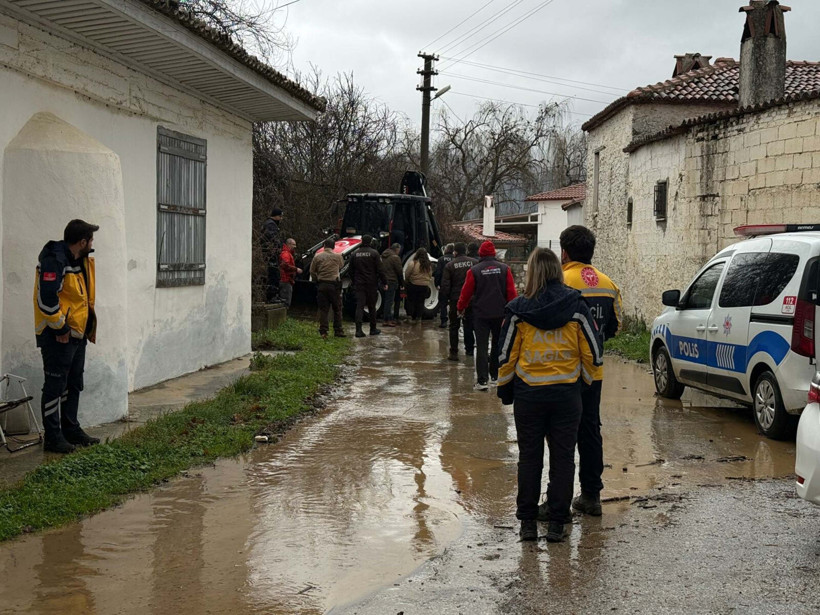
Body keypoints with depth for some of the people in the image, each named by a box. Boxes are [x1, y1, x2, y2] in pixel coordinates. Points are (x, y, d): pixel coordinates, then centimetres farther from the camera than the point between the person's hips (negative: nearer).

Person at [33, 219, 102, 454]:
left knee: (74, 384, 17)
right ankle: (53, 438, 5)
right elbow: (46, 298, -27)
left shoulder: (81, 260, 10)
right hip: (58, 335, -10)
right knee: (55, 386, -2)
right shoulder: (54, 261, -20)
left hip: (77, 333, 10)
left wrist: (89, 324, 16)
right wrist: (60, 328, -19)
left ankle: (71, 430, 28)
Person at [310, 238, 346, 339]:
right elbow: (341, 266, 17)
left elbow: (312, 271, 6)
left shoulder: (317, 257, 1)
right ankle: (338, 330, 9)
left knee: (323, 309, 5)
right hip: (334, 285, -1)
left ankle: (323, 332, 1)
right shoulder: (338, 256, 0)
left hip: (321, 285, 1)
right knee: (337, 309, 9)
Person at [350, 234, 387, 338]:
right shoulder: (374, 253, -6)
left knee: (359, 306, -3)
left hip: (359, 284, 2)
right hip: (371, 284, -2)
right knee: (372, 307, 10)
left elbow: (351, 271, 11)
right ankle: (373, 329, 17)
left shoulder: (355, 254, 5)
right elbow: (379, 270, -8)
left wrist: (354, 282, 20)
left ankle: (358, 330, -15)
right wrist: (384, 282, -1)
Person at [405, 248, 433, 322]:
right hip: (425, 286, 4)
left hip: (413, 285, -4)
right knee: (421, 302, 12)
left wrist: (406, 282, 10)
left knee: (411, 301, 8)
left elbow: (408, 274, -7)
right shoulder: (429, 265, 1)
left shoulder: (413, 263, -14)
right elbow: (430, 275, 12)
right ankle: (419, 317, 13)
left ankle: (411, 316, 6)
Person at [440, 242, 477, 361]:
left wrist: (444, 299, 1)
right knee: (469, 324, 14)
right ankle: (469, 349, 17)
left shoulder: (450, 265, -5)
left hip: (456, 299, -2)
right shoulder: (475, 262, -1)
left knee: (454, 326, 5)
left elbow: (445, 285, -7)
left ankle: (453, 352, 2)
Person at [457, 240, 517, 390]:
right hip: (500, 314, 2)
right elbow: (511, 292, -1)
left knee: (481, 346, -1)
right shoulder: (504, 269, 0)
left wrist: (460, 308, 16)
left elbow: (466, 292, 0)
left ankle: (482, 380, -8)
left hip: (481, 314, -2)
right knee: (497, 345, 17)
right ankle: (495, 376, 25)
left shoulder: (474, 270, -5)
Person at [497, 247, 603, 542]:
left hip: (528, 394, 0)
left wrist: (504, 388, 12)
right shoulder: (576, 306, -5)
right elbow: (592, 352, -1)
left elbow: (507, 355, -1)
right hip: (566, 393, 0)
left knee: (529, 457, 10)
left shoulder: (519, 310, -6)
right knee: (563, 457, 8)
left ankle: (528, 521, 14)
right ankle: (557, 522, 10)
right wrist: (586, 378, 16)